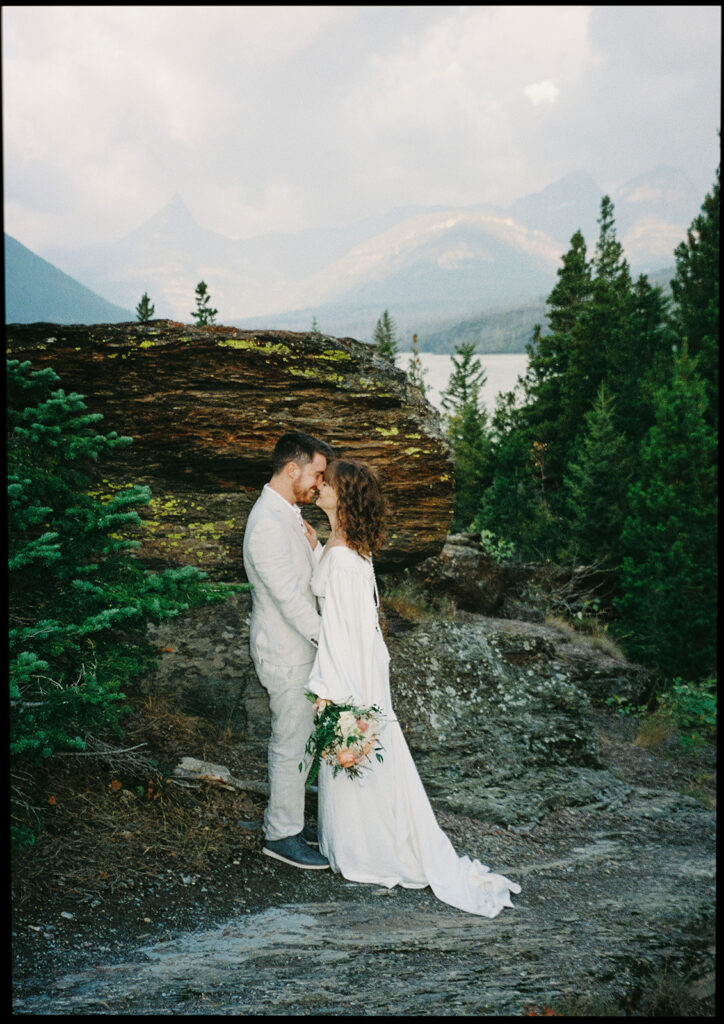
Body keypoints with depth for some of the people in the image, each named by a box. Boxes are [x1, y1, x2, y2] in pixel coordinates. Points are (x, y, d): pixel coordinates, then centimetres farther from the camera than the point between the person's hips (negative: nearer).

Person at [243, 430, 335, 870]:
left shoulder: (289, 516, 9)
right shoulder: (268, 524, -24)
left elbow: (319, 576, 12)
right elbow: (289, 598, -26)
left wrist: (313, 545, -6)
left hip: (299, 647, 10)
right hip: (286, 653, -10)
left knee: (296, 739, 19)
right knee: (292, 744, 2)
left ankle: (287, 820, 33)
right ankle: (282, 835, 16)